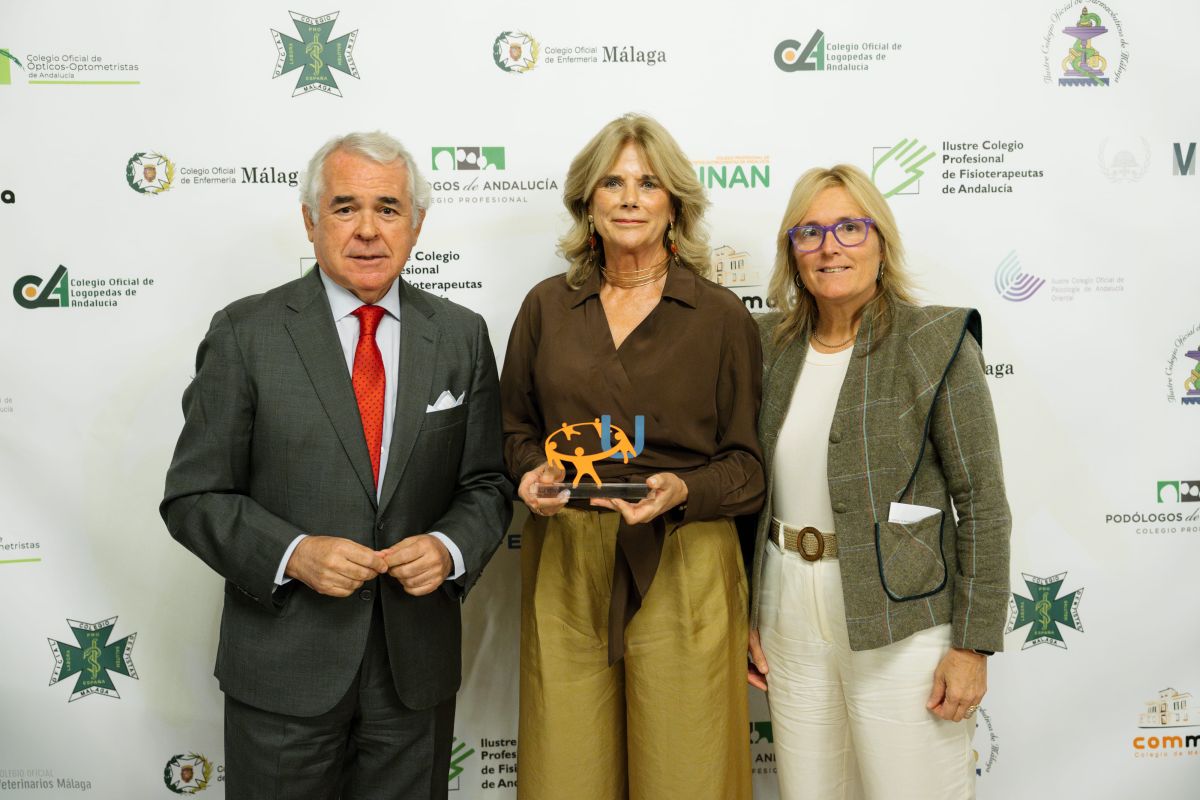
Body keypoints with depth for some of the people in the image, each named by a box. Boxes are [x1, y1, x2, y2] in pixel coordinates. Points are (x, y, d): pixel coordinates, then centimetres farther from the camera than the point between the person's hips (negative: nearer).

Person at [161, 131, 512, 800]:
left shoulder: (462, 336, 2)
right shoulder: (245, 334, -6)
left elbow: (487, 484, 5)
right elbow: (194, 496, -4)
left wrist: (451, 549, -13)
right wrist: (293, 554, -19)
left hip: (417, 662, 2)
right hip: (284, 667, -2)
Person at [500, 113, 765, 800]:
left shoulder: (724, 318, 2)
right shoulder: (547, 307, 9)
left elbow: (748, 464, 2)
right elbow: (517, 428, 17)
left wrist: (681, 491, -16)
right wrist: (532, 473, -4)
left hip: (683, 570, -2)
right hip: (564, 568, 2)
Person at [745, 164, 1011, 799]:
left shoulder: (935, 342, -8)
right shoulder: (770, 343, 5)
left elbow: (982, 503, -9)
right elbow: (753, 488, 10)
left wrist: (973, 644, -11)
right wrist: (745, 613, 8)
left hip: (901, 621, -4)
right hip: (790, 616, 4)